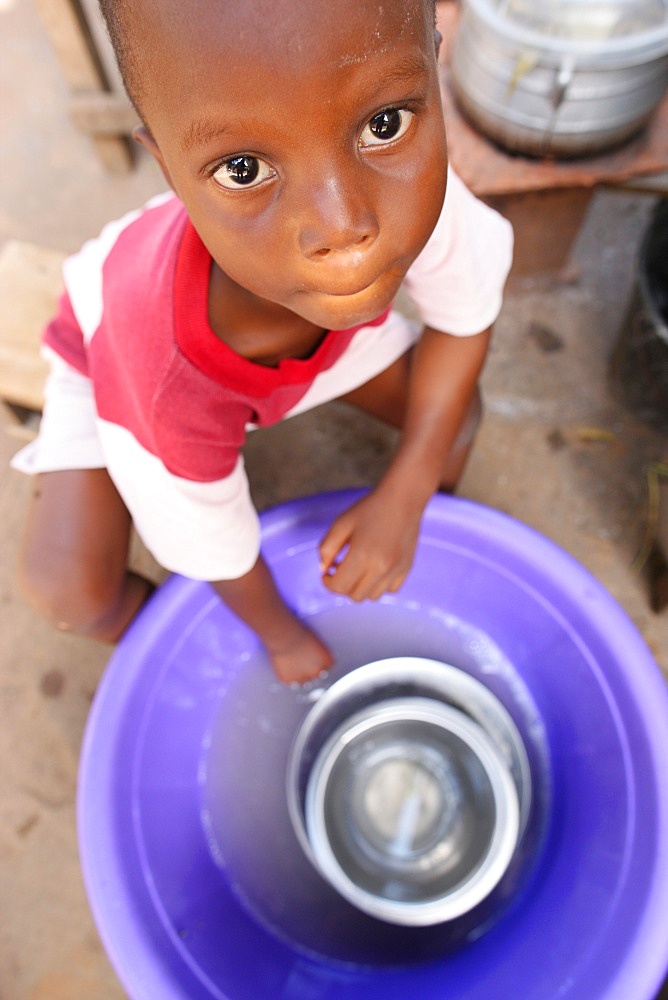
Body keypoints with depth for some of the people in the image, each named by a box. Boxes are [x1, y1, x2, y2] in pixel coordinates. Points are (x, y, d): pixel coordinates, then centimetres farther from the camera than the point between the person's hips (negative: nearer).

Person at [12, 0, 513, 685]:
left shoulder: (409, 183, -37)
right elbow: (212, 545, -24)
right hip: (117, 351, -3)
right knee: (66, 590, -17)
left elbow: (465, 320, -17)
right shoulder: (169, 375, -44)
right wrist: (280, 633, -3)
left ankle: (424, 562, 28)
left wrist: (403, 498, -23)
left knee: (453, 413, -4)